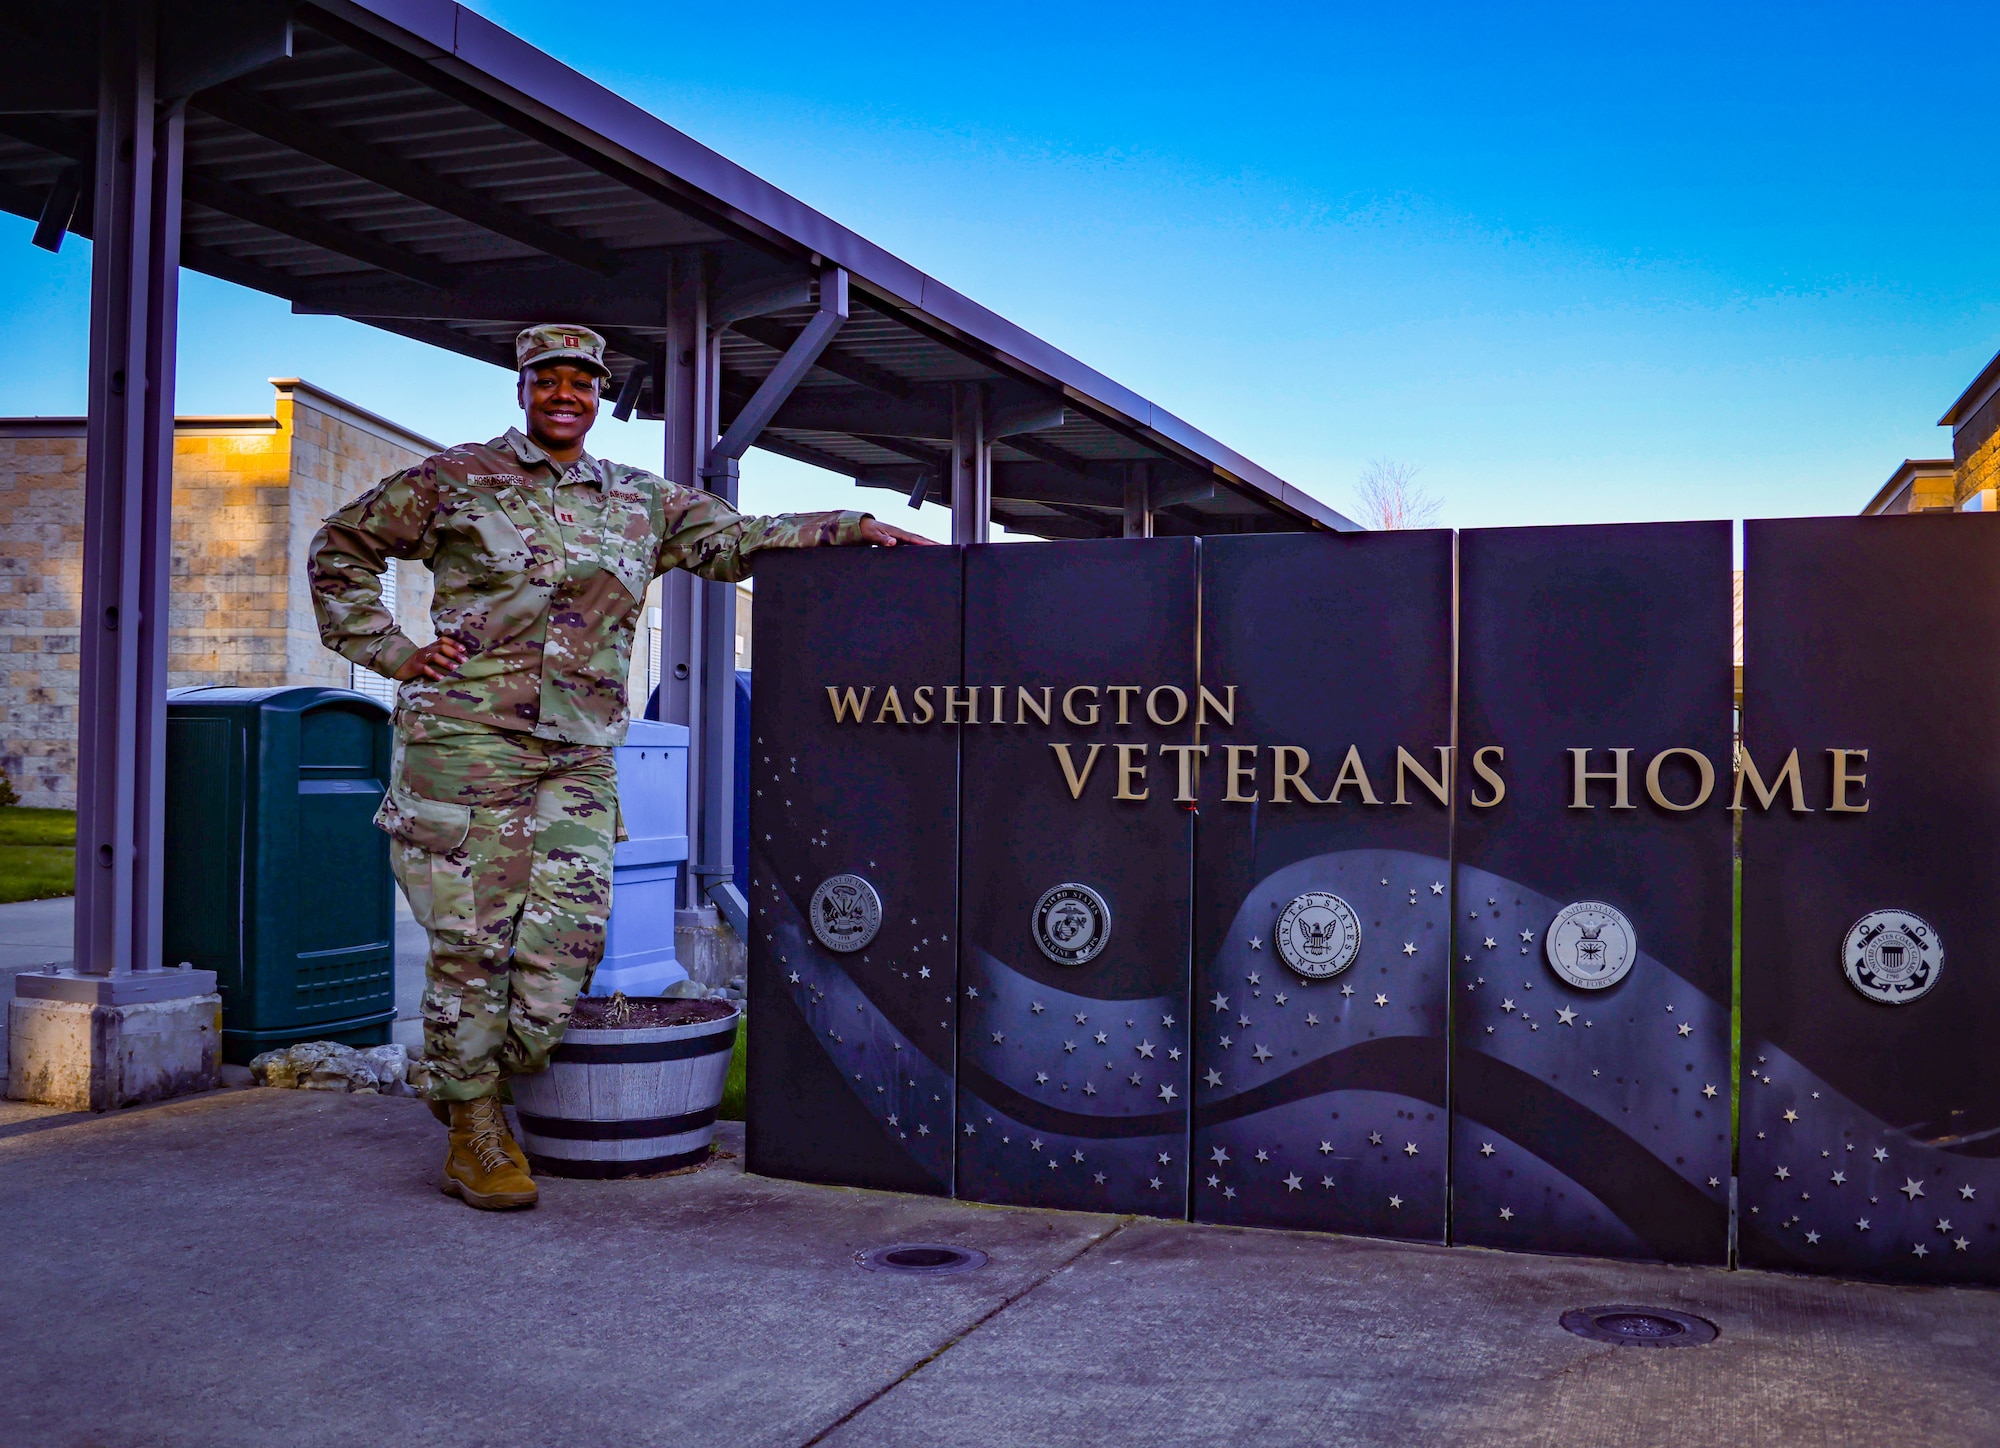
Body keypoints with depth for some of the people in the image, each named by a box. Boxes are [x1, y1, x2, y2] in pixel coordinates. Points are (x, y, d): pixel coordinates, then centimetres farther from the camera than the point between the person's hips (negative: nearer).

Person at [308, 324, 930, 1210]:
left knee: (569, 932, -4)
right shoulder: (456, 479, 7)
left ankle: (471, 1084, 18)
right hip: (464, 736, -3)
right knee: (471, 937, -2)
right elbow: (342, 547, 14)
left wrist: (851, 527, 2)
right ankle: (475, 1136, 11)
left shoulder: (643, 503, 17)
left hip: (580, 756, 4)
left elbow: (737, 539, 14)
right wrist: (391, 652, 4)